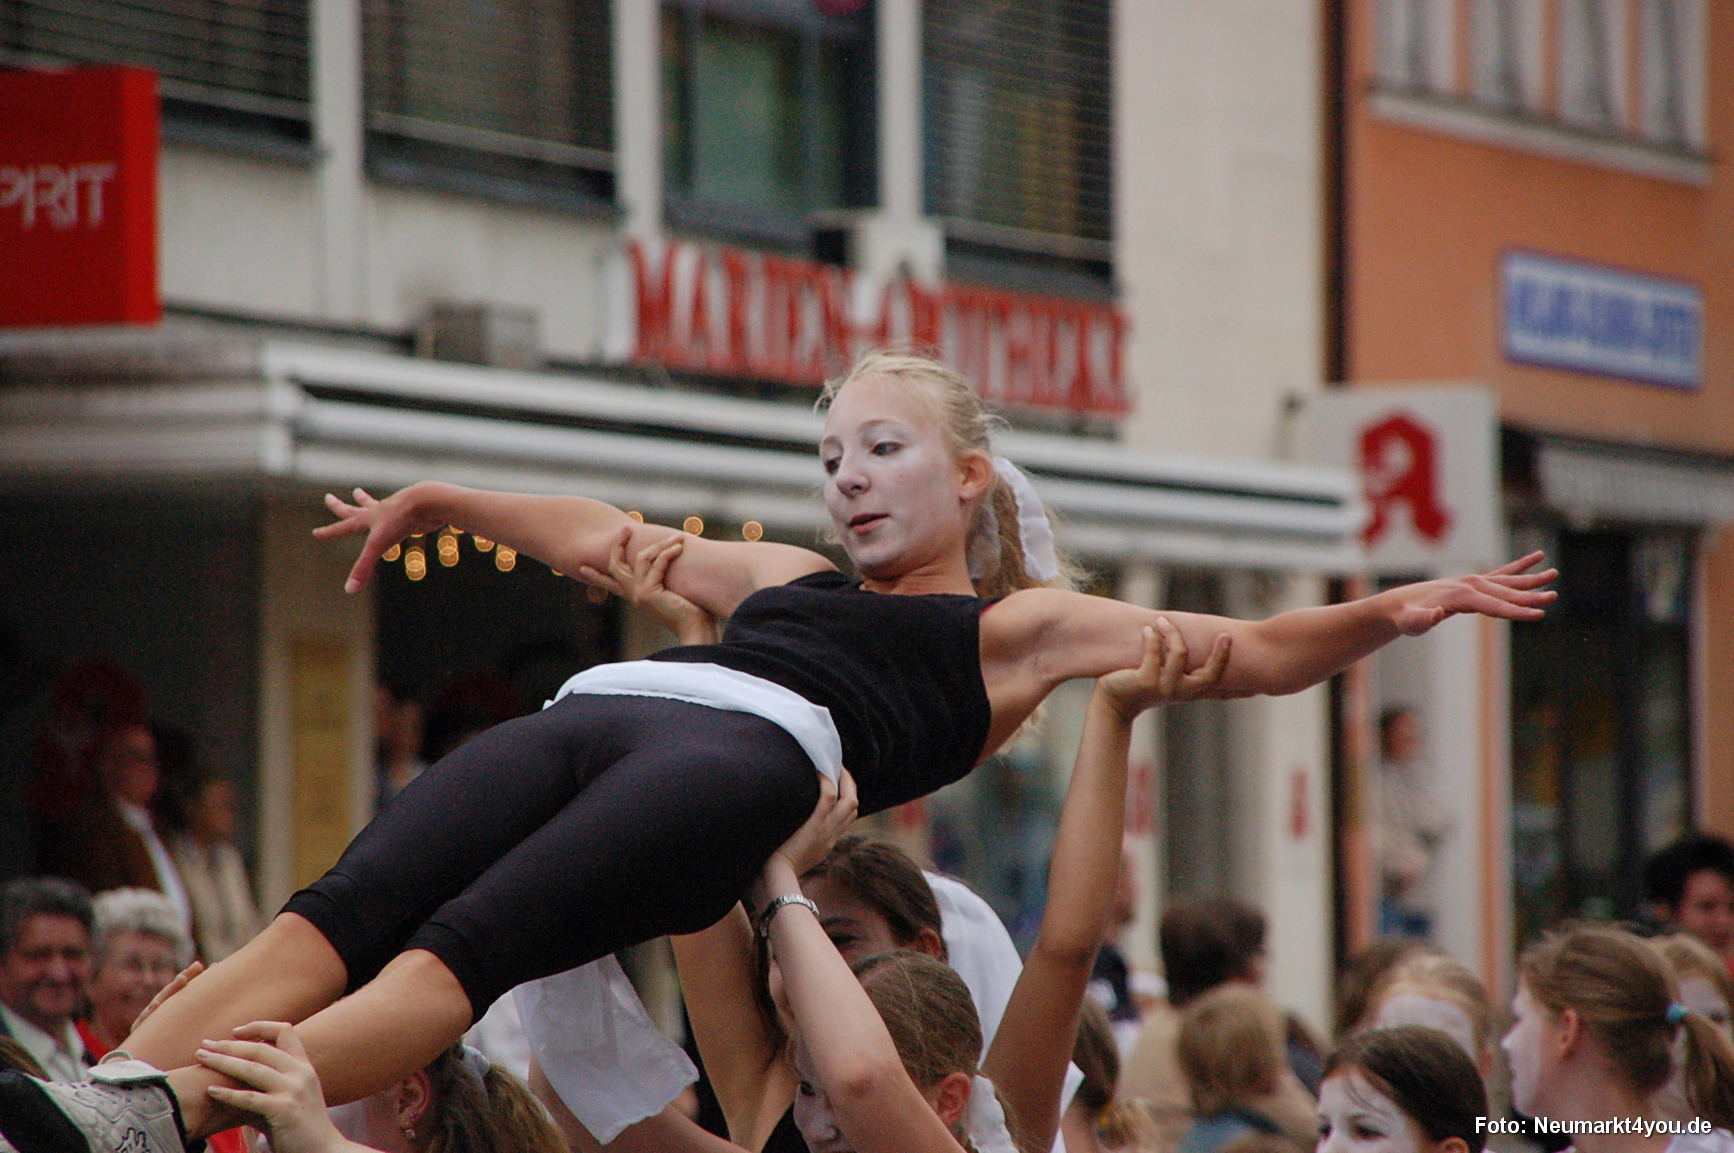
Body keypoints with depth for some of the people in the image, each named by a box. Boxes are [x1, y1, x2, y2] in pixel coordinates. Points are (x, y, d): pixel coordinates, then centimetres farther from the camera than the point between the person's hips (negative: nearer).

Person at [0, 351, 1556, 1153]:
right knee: (341, 914, -24)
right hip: (594, 710, 6)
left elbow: (1254, 654, 21)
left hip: (749, 755, -5)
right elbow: (603, 538, 53)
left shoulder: (1017, 627, 26)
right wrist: (440, 503, 57)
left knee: (463, 945, -32)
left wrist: (1394, 612, 7)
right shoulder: (789, 581, 42)